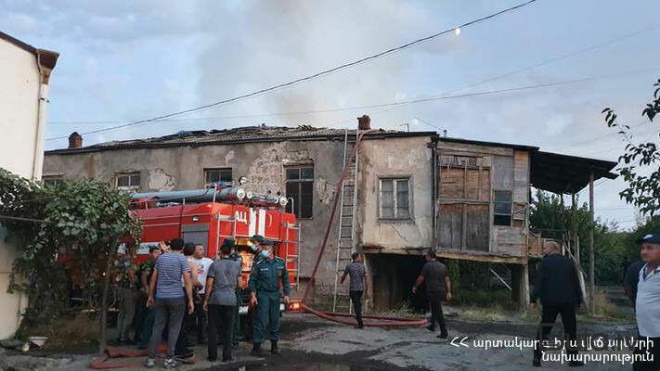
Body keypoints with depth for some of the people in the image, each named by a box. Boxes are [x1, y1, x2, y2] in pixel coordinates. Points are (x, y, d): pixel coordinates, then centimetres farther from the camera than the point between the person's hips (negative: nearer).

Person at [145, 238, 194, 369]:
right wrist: (190, 300, -7)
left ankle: (151, 358, 8)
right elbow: (187, 281, -10)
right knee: (174, 329, 4)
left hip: (160, 297, 4)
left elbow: (153, 278, 12)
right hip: (177, 297, -4)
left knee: (157, 328, 8)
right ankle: (169, 359, 4)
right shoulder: (182, 259, -3)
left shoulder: (161, 257, 10)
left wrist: (151, 296, 20)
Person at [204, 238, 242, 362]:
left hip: (215, 299, -2)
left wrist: (206, 300, 0)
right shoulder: (236, 264, 4)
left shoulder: (215, 264, -3)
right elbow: (239, 284, 7)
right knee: (228, 329, 8)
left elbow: (209, 284, -6)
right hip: (230, 299, 2)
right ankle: (226, 356, 10)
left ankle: (213, 355, 9)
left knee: (213, 328, 6)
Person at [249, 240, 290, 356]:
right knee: (261, 320, -7)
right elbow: (252, 280, -4)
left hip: (275, 294, 4)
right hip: (263, 294, -4)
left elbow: (285, 279, 9)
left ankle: (274, 345, 20)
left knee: (275, 320, 10)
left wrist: (286, 295, 4)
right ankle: (256, 345, -3)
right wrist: (252, 295, -12)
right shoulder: (259, 264, -6)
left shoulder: (281, 263, 3)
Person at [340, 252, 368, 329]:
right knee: (358, 303, 27)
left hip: (353, 288, -4)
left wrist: (342, 281, 30)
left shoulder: (349, 266, -5)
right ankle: (358, 316, 43)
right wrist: (366, 287, 22)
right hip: (361, 288, 4)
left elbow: (344, 276, 7)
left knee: (356, 305, -5)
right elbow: (365, 277, 10)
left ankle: (360, 324, -9)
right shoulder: (362, 266, 4)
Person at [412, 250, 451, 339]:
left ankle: (444, 333, -2)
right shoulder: (443, 266, 9)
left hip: (433, 292, -7)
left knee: (438, 313, -3)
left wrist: (415, 287, 10)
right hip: (442, 292, 7)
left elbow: (421, 278, -4)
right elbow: (447, 280, 8)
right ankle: (432, 326, 35)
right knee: (435, 309, 25)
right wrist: (448, 292, 10)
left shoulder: (428, 265, -10)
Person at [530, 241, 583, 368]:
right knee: (571, 329, 10)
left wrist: (533, 300, -10)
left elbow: (538, 282, -8)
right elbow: (576, 283, 9)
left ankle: (537, 358, 3)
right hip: (568, 302, 1)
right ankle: (572, 358, 10)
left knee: (543, 330, 4)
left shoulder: (544, 262, -1)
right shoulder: (569, 262, 9)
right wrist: (578, 301, 14)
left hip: (550, 302, -1)